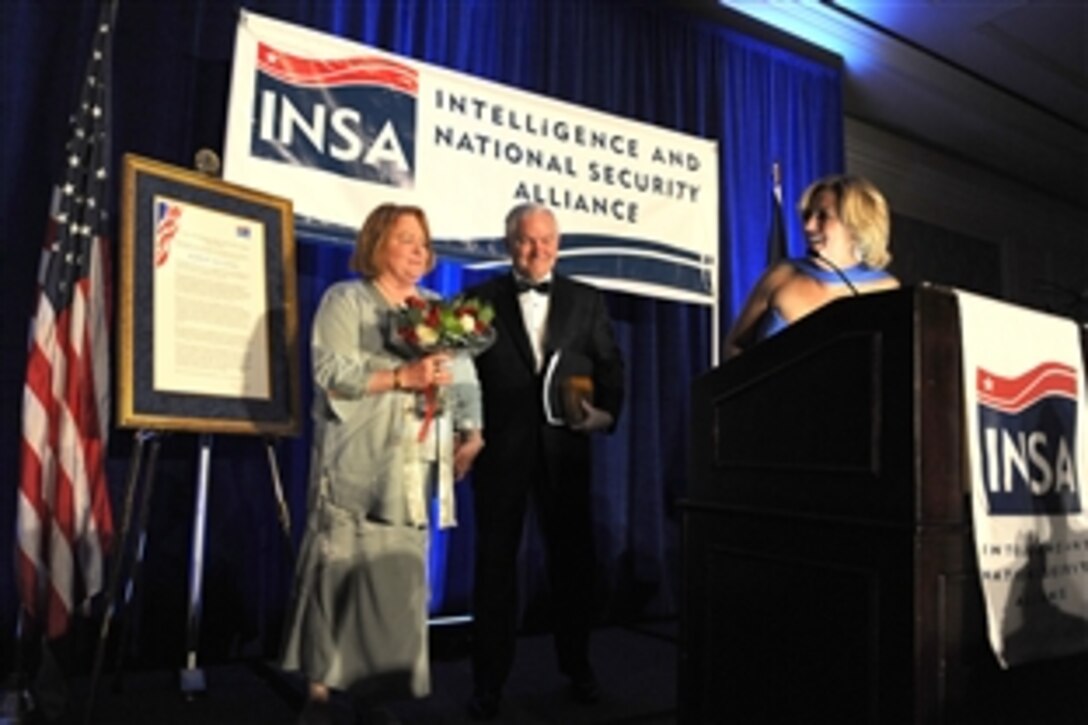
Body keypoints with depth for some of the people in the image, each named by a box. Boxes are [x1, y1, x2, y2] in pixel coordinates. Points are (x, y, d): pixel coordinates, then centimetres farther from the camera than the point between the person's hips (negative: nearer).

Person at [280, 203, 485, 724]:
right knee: (343, 567, -4)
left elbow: (465, 375, 12)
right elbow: (331, 371, -10)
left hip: (414, 465, 5)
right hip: (358, 464, -4)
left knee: (400, 574, 5)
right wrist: (402, 376, -17)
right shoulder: (345, 299, 3)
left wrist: (471, 431, -2)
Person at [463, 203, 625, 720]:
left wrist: (607, 412, -12)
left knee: (572, 558, 13)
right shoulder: (481, 300, 4)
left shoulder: (587, 301, 9)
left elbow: (609, 365, 5)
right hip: (501, 448, -1)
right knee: (495, 561, 7)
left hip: (564, 448, 2)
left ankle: (577, 666, 32)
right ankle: (489, 679, 21)